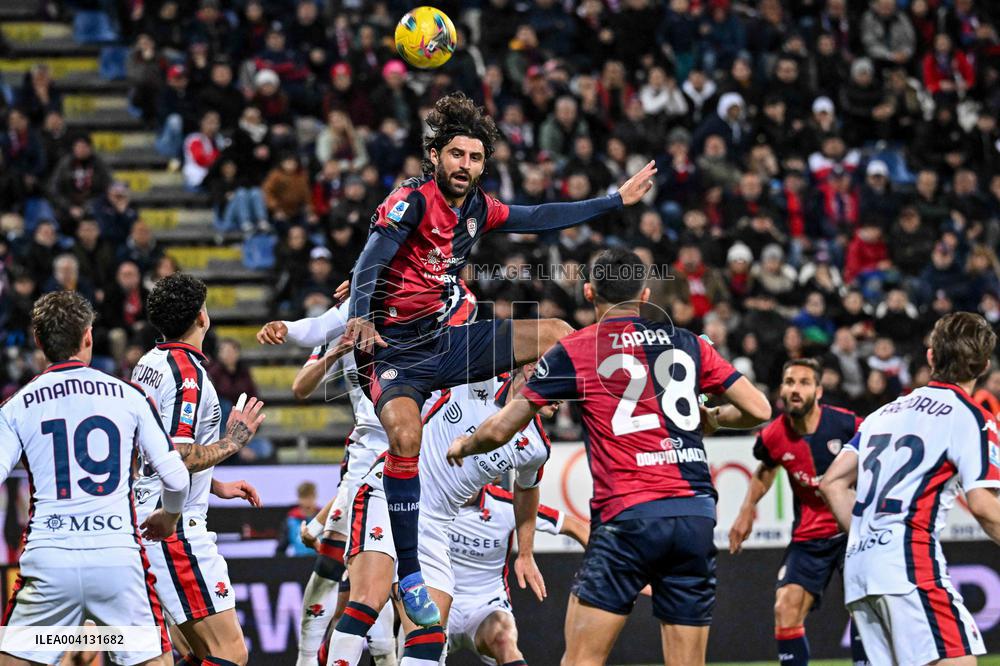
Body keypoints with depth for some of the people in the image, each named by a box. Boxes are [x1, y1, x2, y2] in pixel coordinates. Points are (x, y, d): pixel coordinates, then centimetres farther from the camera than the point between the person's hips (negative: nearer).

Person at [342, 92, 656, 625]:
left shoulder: (478, 209, 8)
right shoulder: (412, 200, -12)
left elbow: (540, 218, 21)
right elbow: (371, 261, -24)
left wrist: (616, 200, 24)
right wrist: (361, 319, -42)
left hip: (451, 340, 8)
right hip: (395, 350, -8)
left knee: (555, 334, 1)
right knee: (405, 435, -33)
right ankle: (409, 576, -28)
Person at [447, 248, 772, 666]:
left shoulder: (573, 351, 4)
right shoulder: (688, 344, 13)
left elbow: (499, 430, 7)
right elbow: (758, 410, 12)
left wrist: (462, 446, 29)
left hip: (629, 514, -4)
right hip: (696, 513, 4)